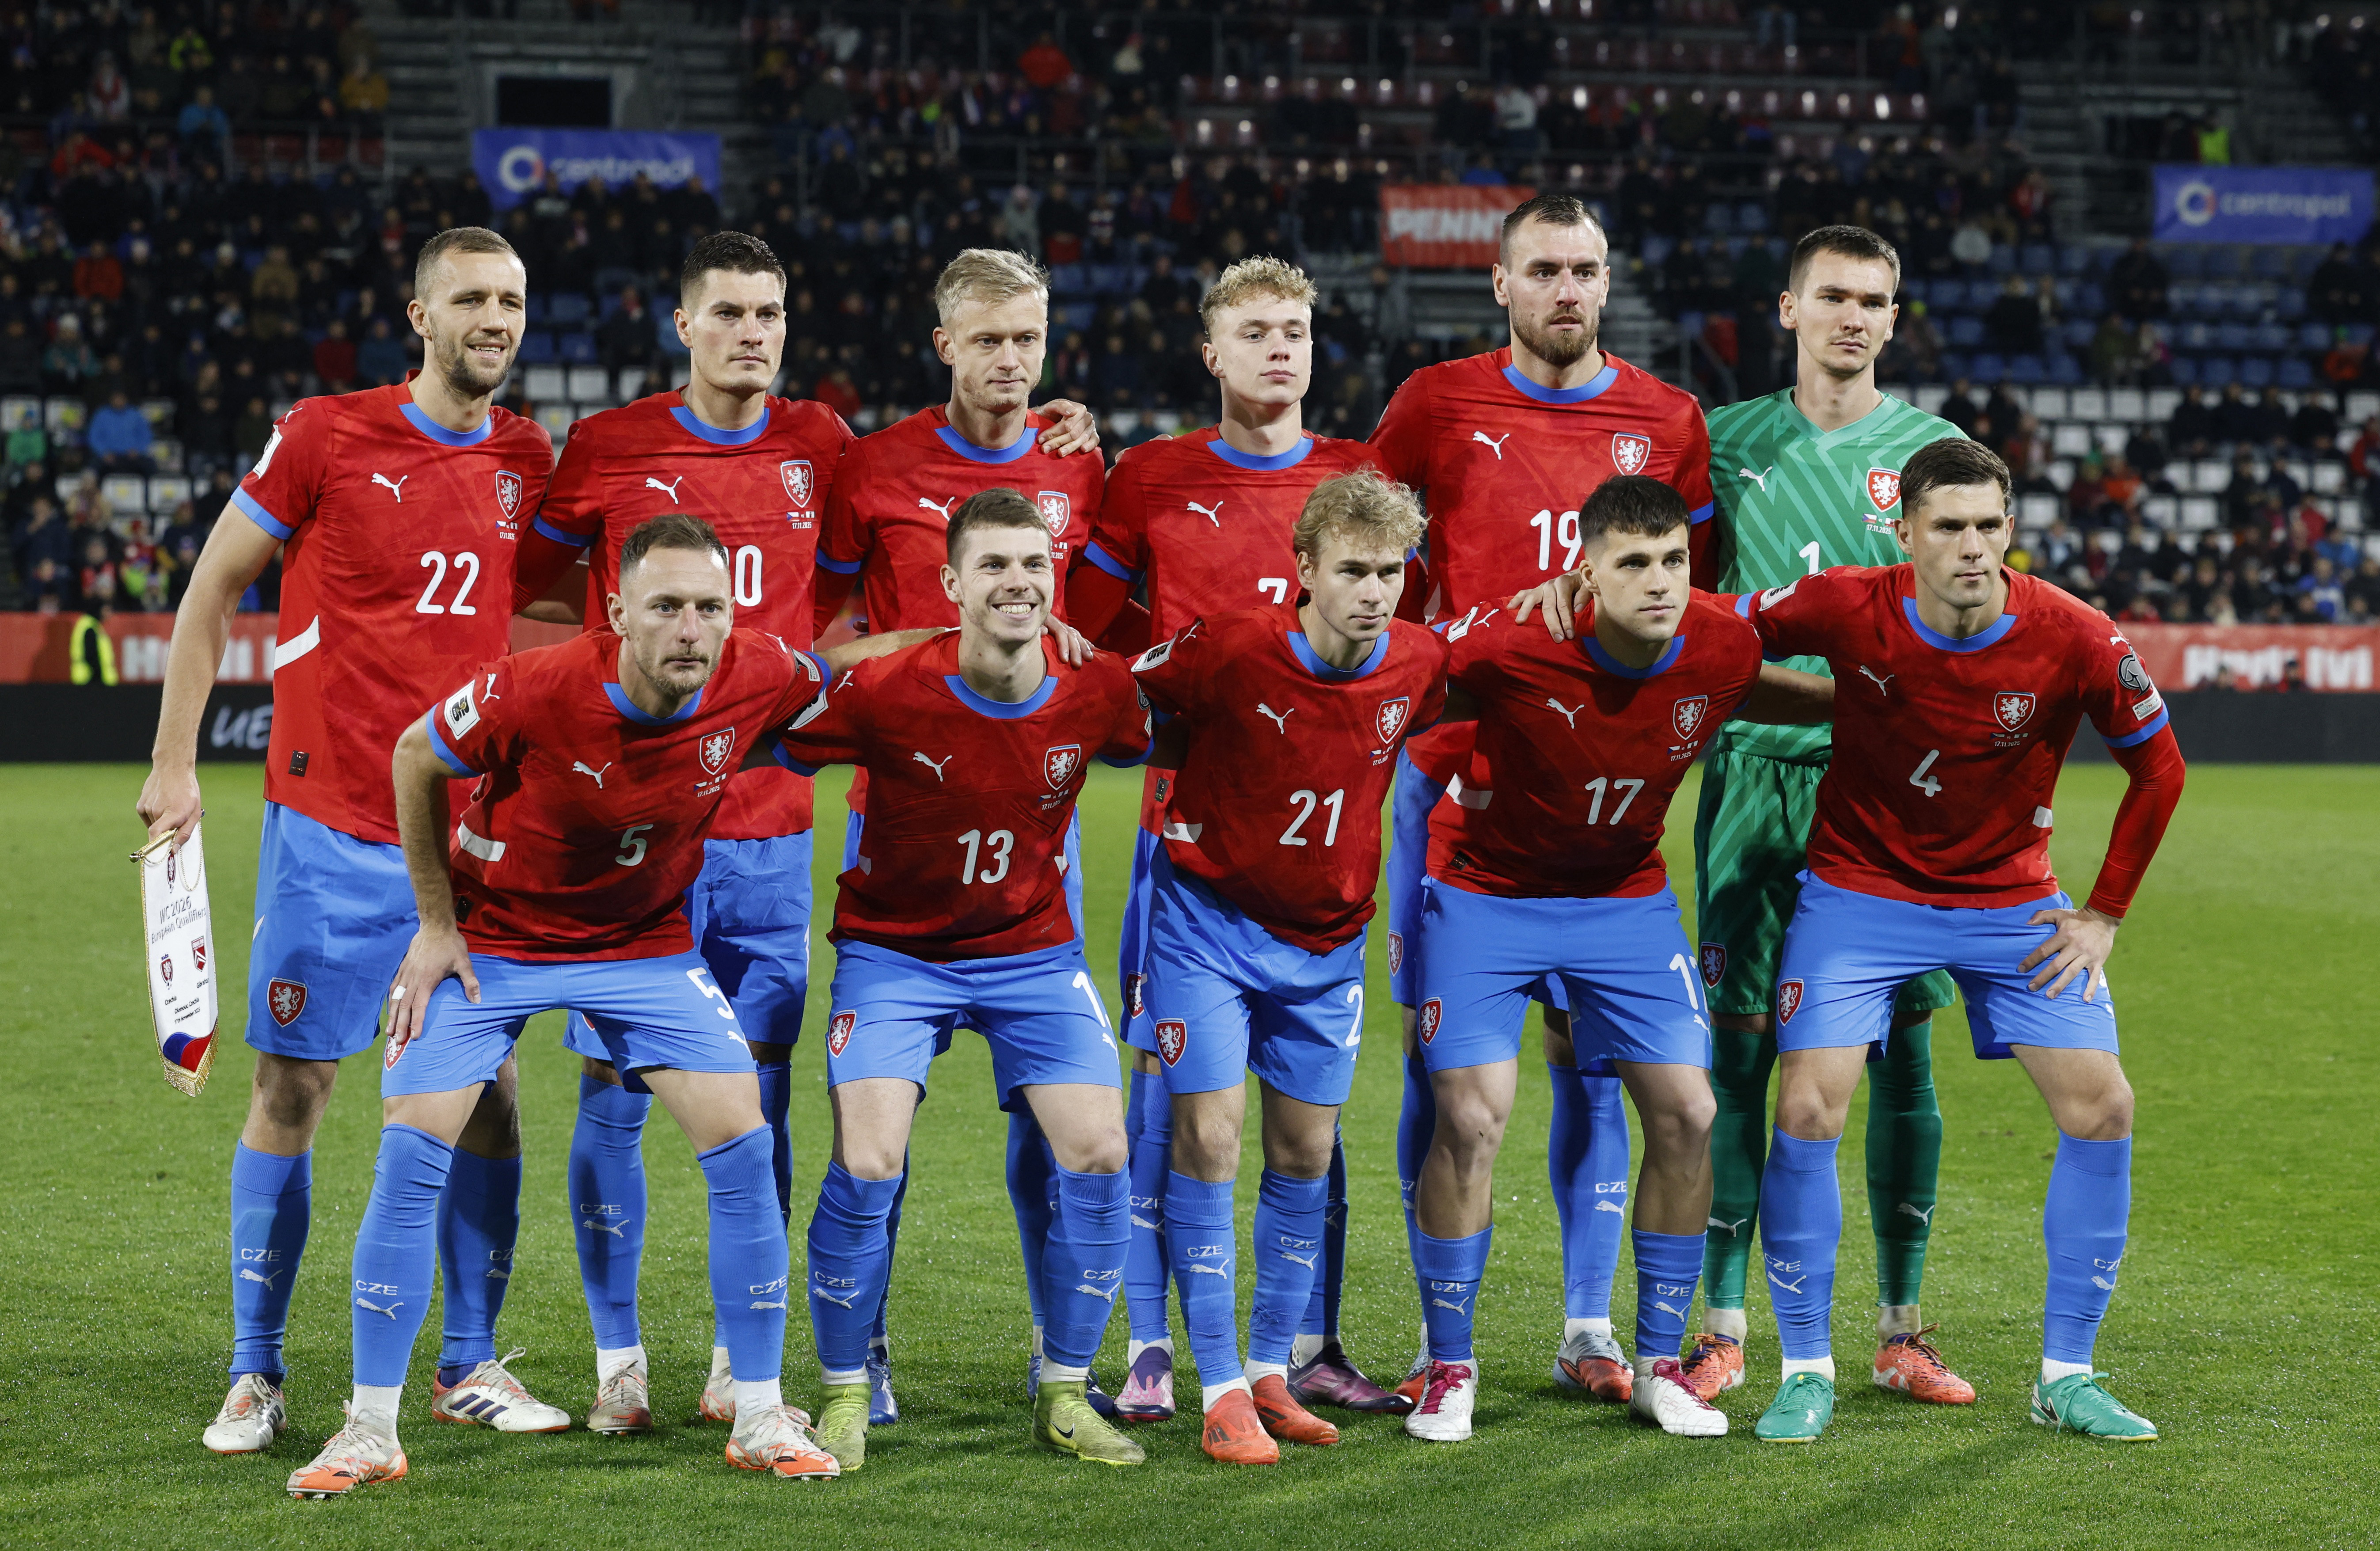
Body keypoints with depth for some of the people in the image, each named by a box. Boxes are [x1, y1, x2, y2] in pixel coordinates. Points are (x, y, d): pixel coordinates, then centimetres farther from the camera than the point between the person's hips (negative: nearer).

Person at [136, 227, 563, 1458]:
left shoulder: (529, 463, 7)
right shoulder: (326, 436, -4)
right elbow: (213, 586, 3)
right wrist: (173, 762, 1)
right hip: (331, 824, -4)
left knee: (485, 1090, 3)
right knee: (291, 1087, -1)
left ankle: (471, 1366, 14)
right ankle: (256, 1374, 9)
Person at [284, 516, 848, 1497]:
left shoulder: (759, 679, -21)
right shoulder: (535, 691, -30)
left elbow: (830, 688, 6)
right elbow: (414, 759, -11)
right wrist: (437, 920, -8)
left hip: (646, 942, 2)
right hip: (491, 938, -2)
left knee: (741, 1143, -9)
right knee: (411, 1152, -11)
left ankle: (761, 1416, 5)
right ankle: (370, 1432, 1)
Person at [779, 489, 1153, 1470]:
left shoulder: (1096, 693, -12)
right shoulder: (886, 693, -23)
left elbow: (1149, 745, 12)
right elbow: (766, 751, -10)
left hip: (1034, 950, 3)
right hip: (895, 952, -3)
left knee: (1098, 1153, -9)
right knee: (868, 1168, -17)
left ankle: (1064, 1396, 8)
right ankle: (845, 1396, 5)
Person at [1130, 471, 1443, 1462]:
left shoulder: (1420, 665, -10)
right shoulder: (1230, 648, -22)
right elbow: (1121, 703, -6)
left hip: (1326, 935, 4)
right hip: (1208, 915, -4)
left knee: (1307, 1151, 7)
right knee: (1209, 1136, -9)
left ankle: (1271, 1372, 21)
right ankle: (1221, 1389, -3)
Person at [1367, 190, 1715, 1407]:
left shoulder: (1665, 420, 7)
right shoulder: (1437, 404, 2)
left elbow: (1688, 593, 15)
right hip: (1453, 766, -1)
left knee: (1591, 1051, 2)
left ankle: (1588, 1329, 9)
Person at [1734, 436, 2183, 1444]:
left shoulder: (2076, 642, -18)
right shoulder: (1847, 610, -19)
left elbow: (2158, 766, -2)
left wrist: (2106, 914, -2)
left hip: (2011, 903, 1)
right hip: (1859, 894, -1)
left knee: (2102, 1107, -7)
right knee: (1806, 1112, -14)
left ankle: (2067, 1377, 8)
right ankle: (1806, 1372, 3)